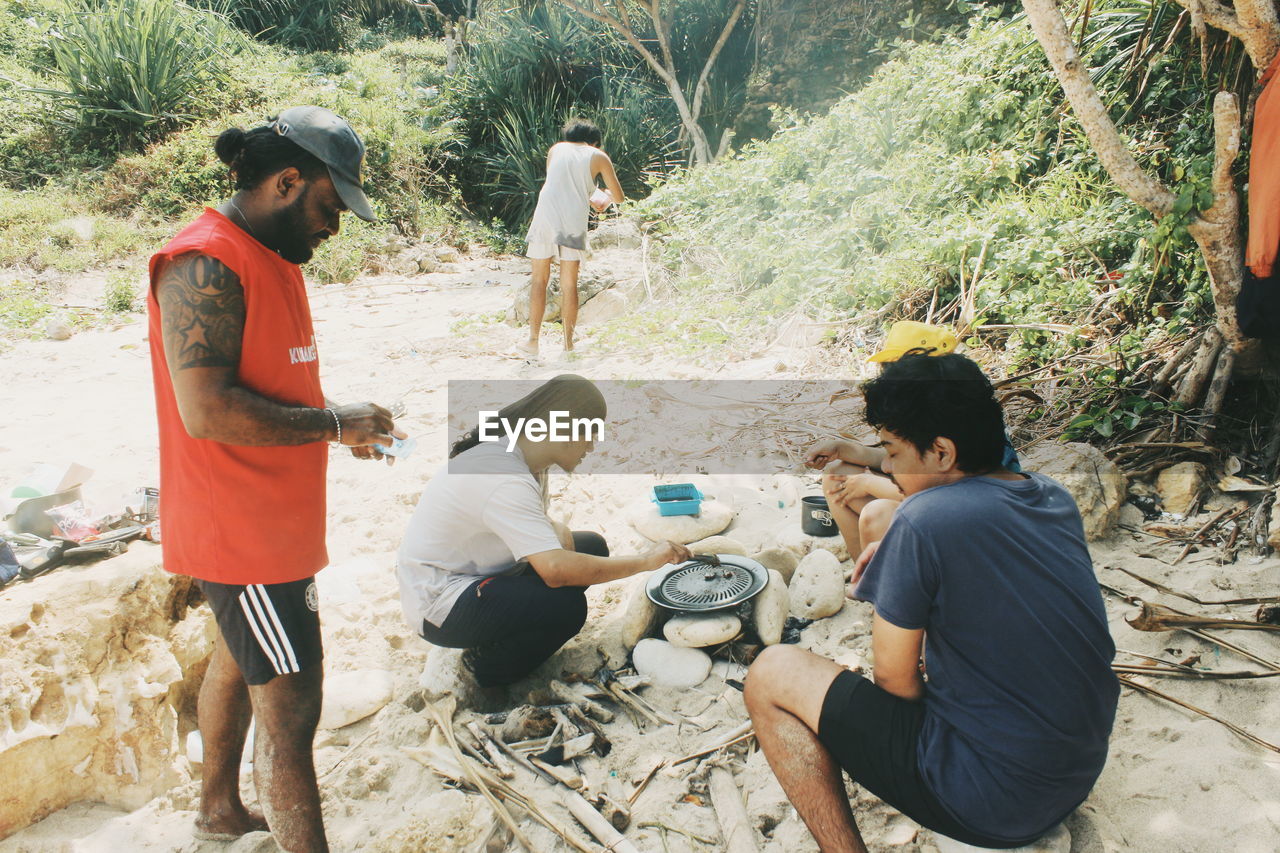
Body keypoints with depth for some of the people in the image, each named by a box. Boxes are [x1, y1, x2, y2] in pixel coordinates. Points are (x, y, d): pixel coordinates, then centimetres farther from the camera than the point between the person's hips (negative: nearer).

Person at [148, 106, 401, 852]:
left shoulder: (272, 257, 10)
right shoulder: (204, 266, -22)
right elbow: (207, 409, -29)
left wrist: (340, 426, 2)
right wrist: (333, 424, -21)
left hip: (272, 519, 11)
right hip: (245, 533, -11)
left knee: (239, 661, 25)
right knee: (290, 708, -3)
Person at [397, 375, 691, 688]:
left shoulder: (508, 449, 0)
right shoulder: (505, 479, -30)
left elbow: (536, 524, 11)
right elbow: (556, 569, -39)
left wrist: (558, 534, -14)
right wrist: (646, 561, -29)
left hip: (475, 574, 10)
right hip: (438, 607, -10)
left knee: (591, 547, 0)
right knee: (565, 606, -29)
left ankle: (500, 640, 5)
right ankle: (488, 666, -2)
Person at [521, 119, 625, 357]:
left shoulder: (556, 149, 17)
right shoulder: (598, 156, 10)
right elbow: (619, 197, 12)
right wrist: (606, 198, 35)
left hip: (545, 217, 1)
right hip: (574, 223, -1)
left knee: (539, 279, 10)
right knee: (569, 284, 7)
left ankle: (533, 340, 7)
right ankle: (568, 343, 10)